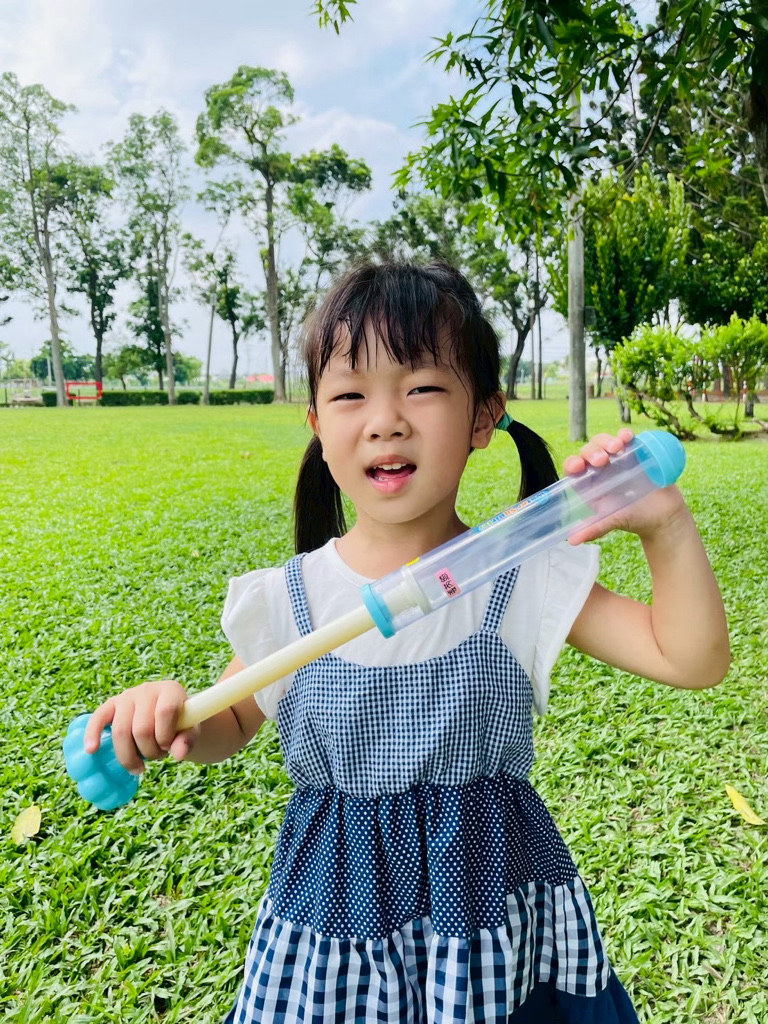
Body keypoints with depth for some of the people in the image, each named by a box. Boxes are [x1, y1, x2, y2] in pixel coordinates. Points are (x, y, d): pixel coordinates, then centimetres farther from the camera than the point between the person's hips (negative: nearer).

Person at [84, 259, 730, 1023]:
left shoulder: (523, 583, -13)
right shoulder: (286, 601, -12)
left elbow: (692, 660, -11)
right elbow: (230, 724, 5)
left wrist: (667, 529, -26)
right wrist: (172, 718, -17)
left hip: (500, 913, 0)